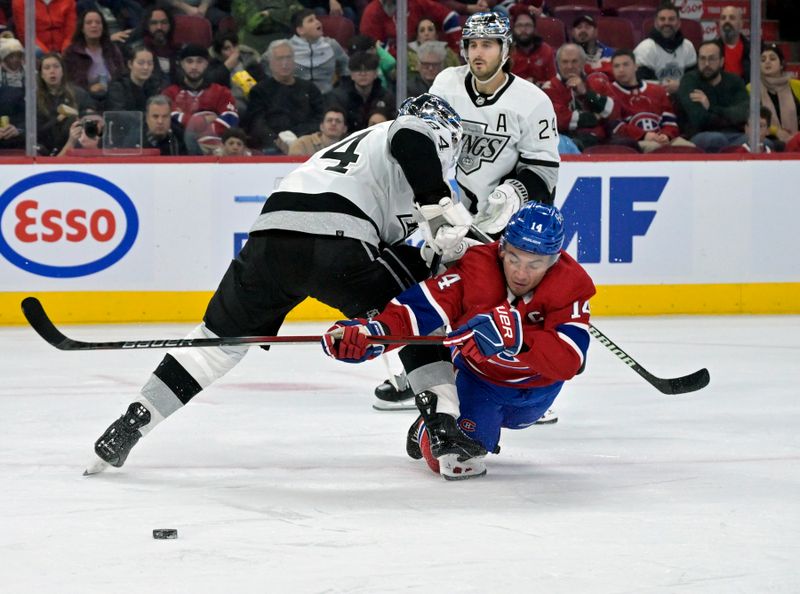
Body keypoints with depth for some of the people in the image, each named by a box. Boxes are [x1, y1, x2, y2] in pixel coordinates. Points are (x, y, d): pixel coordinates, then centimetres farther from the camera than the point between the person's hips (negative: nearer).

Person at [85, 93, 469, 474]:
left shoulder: (360, 141, 41)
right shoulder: (428, 134, 17)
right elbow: (411, 137, -10)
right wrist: (439, 205, -12)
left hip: (270, 233, 7)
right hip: (333, 240, -7)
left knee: (222, 336, 18)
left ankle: (132, 422, 15)